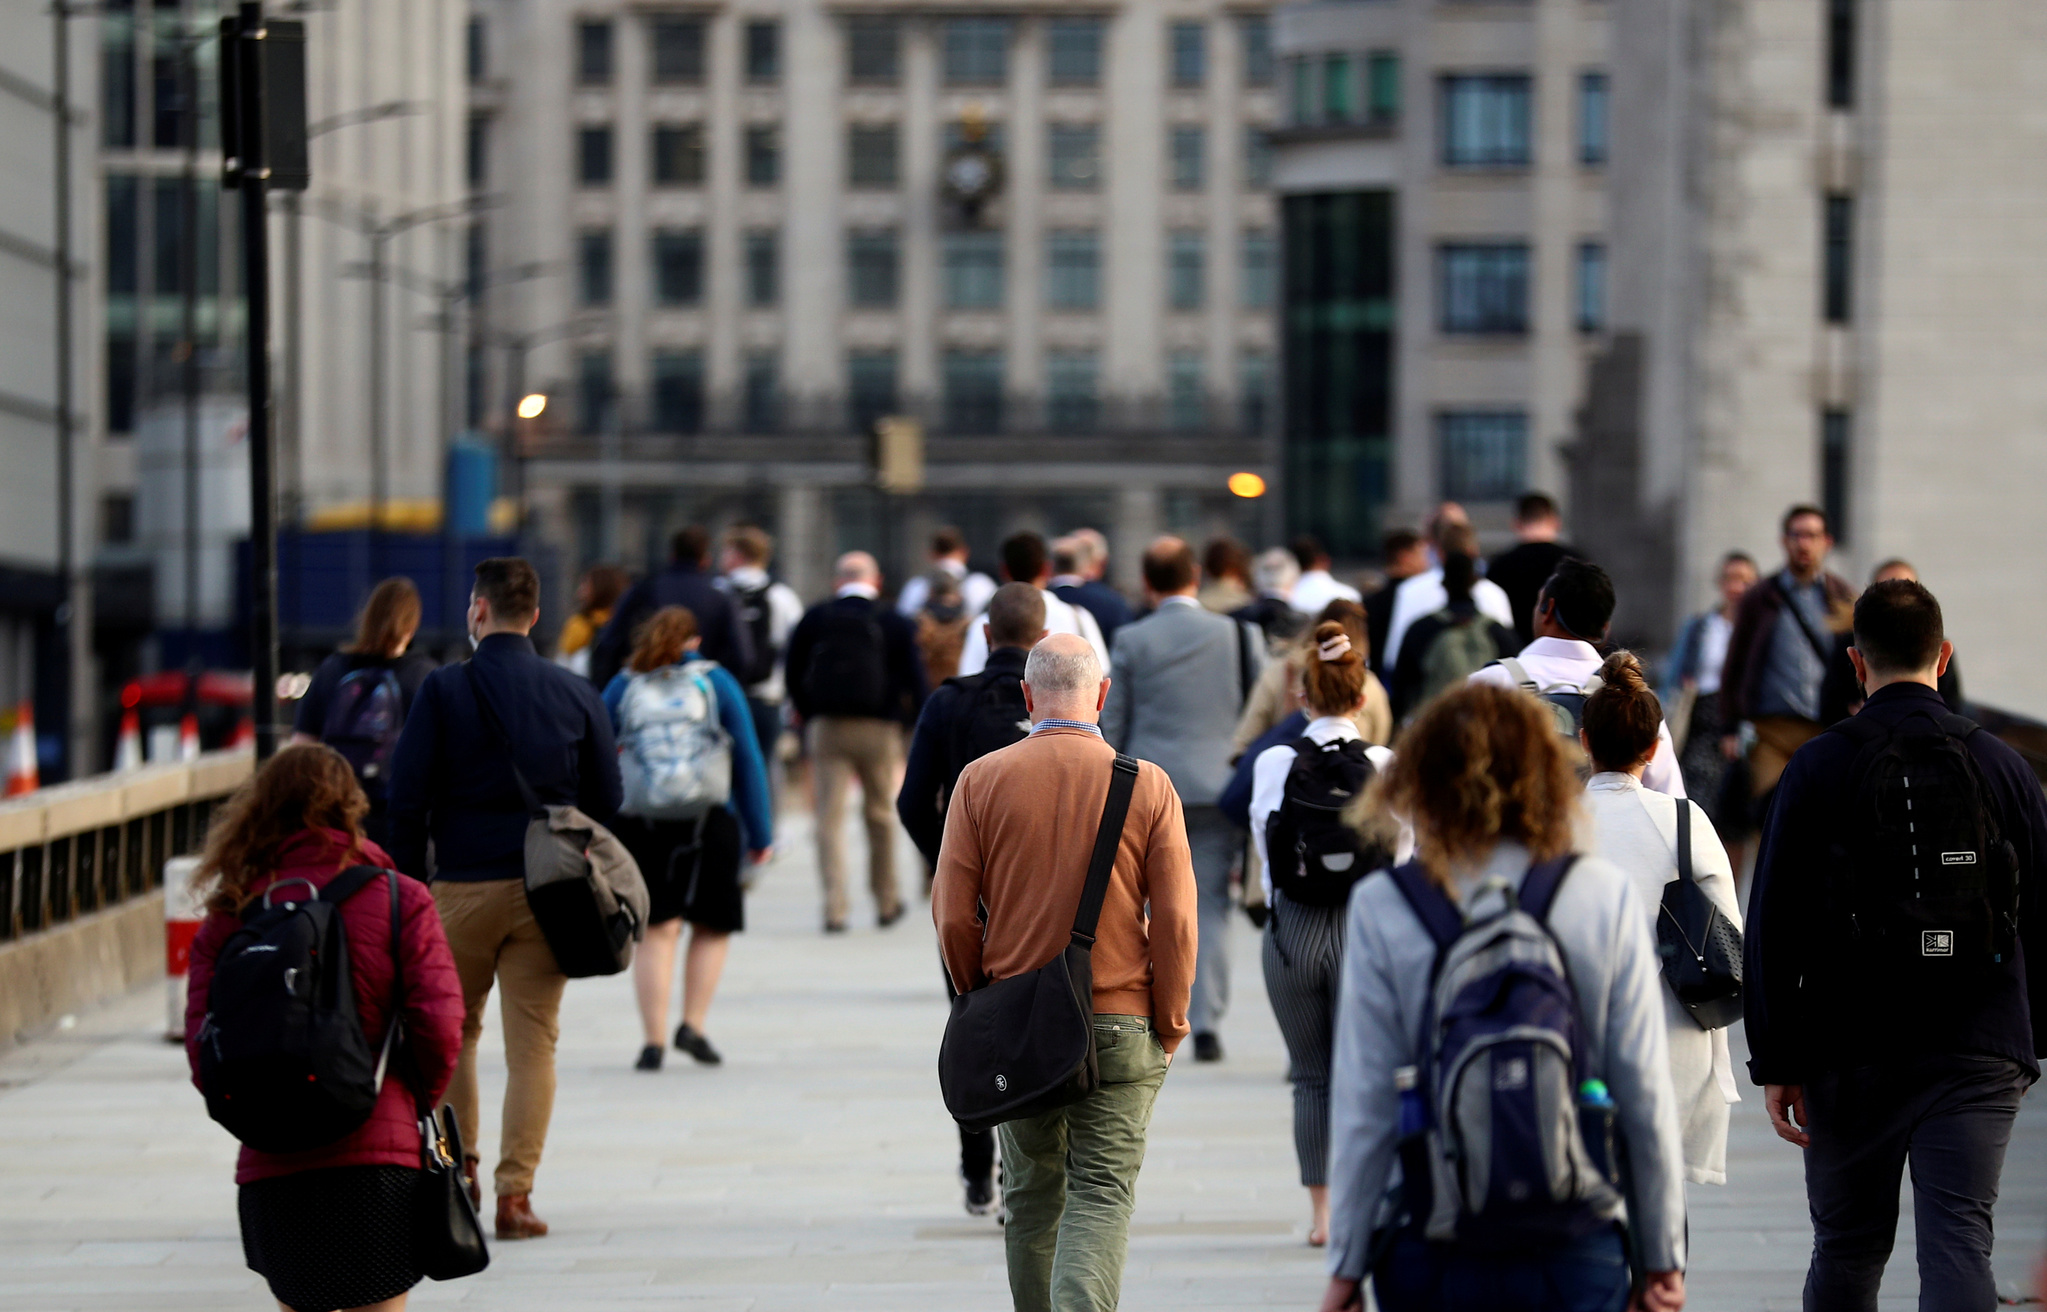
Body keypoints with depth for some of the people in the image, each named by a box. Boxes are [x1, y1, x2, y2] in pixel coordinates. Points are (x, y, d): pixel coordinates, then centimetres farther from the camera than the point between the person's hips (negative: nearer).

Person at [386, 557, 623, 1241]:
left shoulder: (444, 689, -5)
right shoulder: (577, 695, 3)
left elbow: (407, 796, -6)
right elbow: (606, 799, 7)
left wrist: (411, 878, 3)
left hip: (463, 887, -1)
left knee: (453, 1035, 15)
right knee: (533, 1043, 2)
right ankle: (515, 1194, -3)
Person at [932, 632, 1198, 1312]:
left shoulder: (981, 780, -2)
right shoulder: (1147, 785, -4)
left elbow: (953, 916, -3)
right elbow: (1176, 920, -6)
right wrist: (1170, 1026, 5)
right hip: (1119, 1028, -2)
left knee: (1030, 1195, 15)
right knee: (1102, 1194, -2)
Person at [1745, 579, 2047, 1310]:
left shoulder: (1818, 768, -2)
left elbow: (1773, 927, -5)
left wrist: (1775, 1061, 0)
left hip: (1850, 1056, 0)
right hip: (1978, 1056, 0)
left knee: (1846, 1252, 14)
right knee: (1959, 1243, -5)